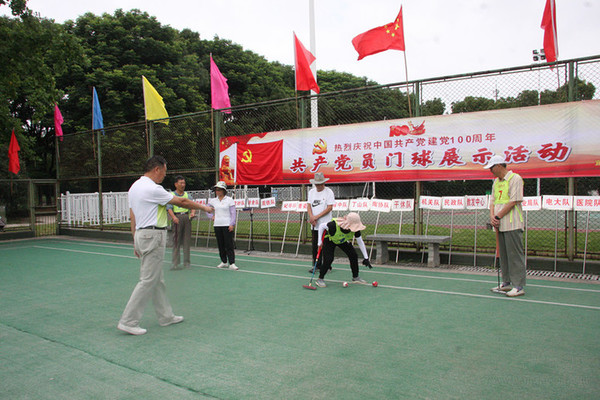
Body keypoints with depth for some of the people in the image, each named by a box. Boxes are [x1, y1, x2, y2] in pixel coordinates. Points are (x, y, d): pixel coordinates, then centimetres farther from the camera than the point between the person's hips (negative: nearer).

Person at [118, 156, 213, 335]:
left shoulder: (135, 186, 14)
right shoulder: (152, 188, -16)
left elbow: (133, 216, 16)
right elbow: (182, 202, -11)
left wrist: (136, 242, 20)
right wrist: (203, 207, 2)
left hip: (141, 234, 10)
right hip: (153, 235, -10)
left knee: (157, 280, 15)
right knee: (148, 281, -5)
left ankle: (166, 316, 23)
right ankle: (128, 321, 0)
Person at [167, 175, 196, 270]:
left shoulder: (187, 195, 16)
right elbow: (169, 208, -6)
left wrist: (193, 212, -11)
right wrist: (174, 217, -23)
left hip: (187, 217, 4)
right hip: (177, 218, -4)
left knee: (187, 240, 6)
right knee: (176, 241, -5)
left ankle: (186, 262, 13)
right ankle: (174, 263, 0)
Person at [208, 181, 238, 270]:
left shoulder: (229, 200, -3)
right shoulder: (213, 201, 10)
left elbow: (233, 213, -5)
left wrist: (232, 224, -13)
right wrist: (211, 216, 14)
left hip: (227, 225, -5)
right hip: (217, 225, 5)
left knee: (229, 245, -8)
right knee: (220, 245, 9)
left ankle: (232, 264, -8)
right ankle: (224, 262, 20)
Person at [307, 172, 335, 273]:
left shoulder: (329, 192, -5)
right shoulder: (311, 192, 11)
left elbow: (330, 207, -10)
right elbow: (309, 205, 9)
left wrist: (317, 217, -13)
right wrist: (312, 217, -9)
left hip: (325, 224, -5)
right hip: (314, 225, 5)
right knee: (315, 245, 8)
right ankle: (317, 265, 18)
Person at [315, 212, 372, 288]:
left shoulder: (355, 228, -29)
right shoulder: (334, 225, -43)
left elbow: (360, 242, -15)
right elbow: (321, 226, -24)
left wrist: (366, 258, -12)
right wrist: (320, 241, -23)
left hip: (343, 241, 5)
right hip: (329, 241, -4)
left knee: (354, 256, -4)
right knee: (328, 259, -21)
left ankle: (355, 277, 16)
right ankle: (320, 279, -2)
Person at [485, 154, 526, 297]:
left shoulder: (515, 178, -8)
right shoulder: (496, 182, 17)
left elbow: (513, 201, -15)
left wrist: (497, 217, -13)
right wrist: (492, 216, -3)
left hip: (512, 225, -8)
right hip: (500, 225, 8)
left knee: (515, 255, -6)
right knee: (503, 254, 12)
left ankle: (519, 286, -1)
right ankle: (506, 283, 21)